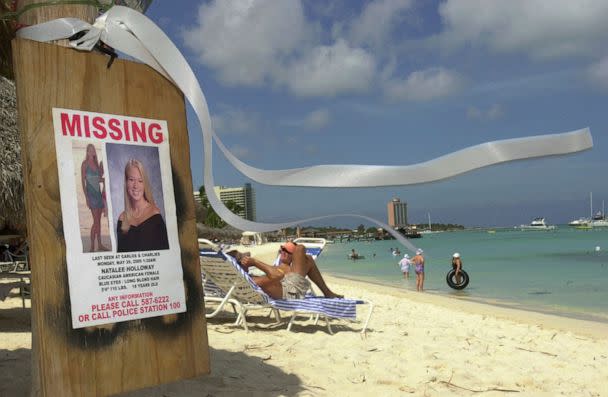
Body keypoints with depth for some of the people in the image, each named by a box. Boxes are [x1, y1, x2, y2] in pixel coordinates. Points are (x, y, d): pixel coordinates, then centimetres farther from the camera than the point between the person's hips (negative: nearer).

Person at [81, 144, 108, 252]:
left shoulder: (96, 163, 13)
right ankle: (92, 247, -7)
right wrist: (86, 197, -14)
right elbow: (83, 181, -9)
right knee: (96, 221, -12)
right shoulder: (85, 164, -5)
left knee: (98, 221, 9)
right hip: (91, 193, -6)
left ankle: (99, 245, 15)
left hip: (98, 193, 6)